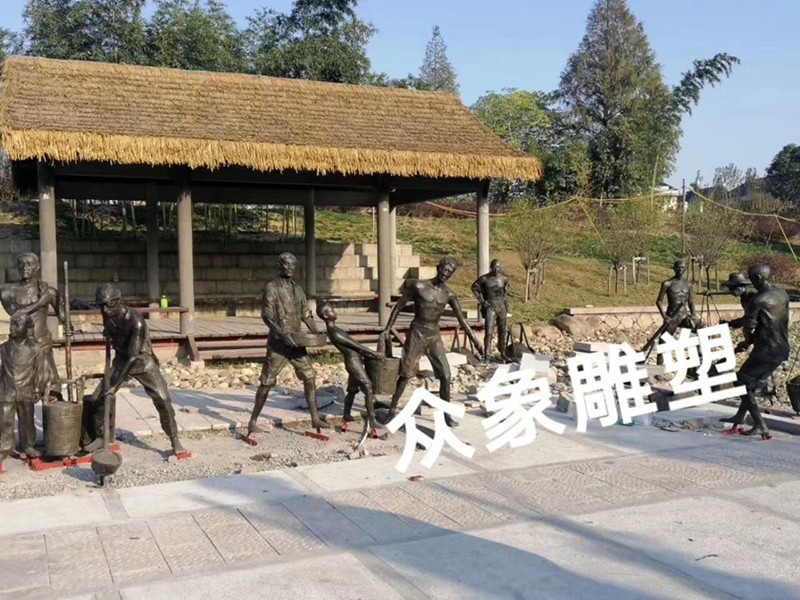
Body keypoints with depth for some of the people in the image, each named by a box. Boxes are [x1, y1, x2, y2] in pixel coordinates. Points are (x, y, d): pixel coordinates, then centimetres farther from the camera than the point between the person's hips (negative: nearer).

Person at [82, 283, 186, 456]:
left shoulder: (136, 322, -32)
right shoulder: (107, 316, -13)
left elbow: (133, 357, -32)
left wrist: (115, 385, -34)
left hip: (142, 361, -5)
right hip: (121, 360, 5)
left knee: (162, 400, -15)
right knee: (99, 396, -4)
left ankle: (174, 440, 0)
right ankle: (102, 436, 15)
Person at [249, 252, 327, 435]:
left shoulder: (298, 289, 12)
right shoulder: (271, 288, -7)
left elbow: (306, 314, 14)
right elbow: (267, 316, -15)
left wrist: (316, 333, 0)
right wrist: (283, 334, -28)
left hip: (296, 342, 6)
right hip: (278, 343, -6)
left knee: (309, 377, 5)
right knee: (267, 382, -3)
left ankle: (315, 418, 15)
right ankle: (253, 421, 6)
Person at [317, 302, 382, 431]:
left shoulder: (334, 329, 11)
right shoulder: (334, 333, -20)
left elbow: (352, 344, 17)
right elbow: (354, 344, -16)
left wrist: (365, 352, 18)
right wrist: (372, 352, -10)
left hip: (354, 360, 10)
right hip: (353, 361, -10)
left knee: (352, 390, 20)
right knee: (368, 388, -10)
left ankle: (346, 416, 33)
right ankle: (372, 421, -9)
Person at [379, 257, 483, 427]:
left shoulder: (449, 295, 1)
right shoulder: (419, 286, -9)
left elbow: (462, 319, 2)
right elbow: (398, 307, -1)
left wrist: (475, 342, -4)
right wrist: (387, 329, -4)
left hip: (434, 336, 3)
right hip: (416, 333, -3)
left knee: (445, 376, -1)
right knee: (405, 374, -1)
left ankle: (447, 415, 12)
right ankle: (392, 410, 13)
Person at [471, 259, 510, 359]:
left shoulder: (504, 278, 2)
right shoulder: (484, 279, -9)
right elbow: (474, 288, 2)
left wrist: (505, 299, 10)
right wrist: (482, 301, -3)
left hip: (502, 306, 4)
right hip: (490, 307, -4)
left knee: (502, 331, 13)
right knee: (489, 332, -12)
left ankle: (503, 353, 27)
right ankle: (487, 355, -9)